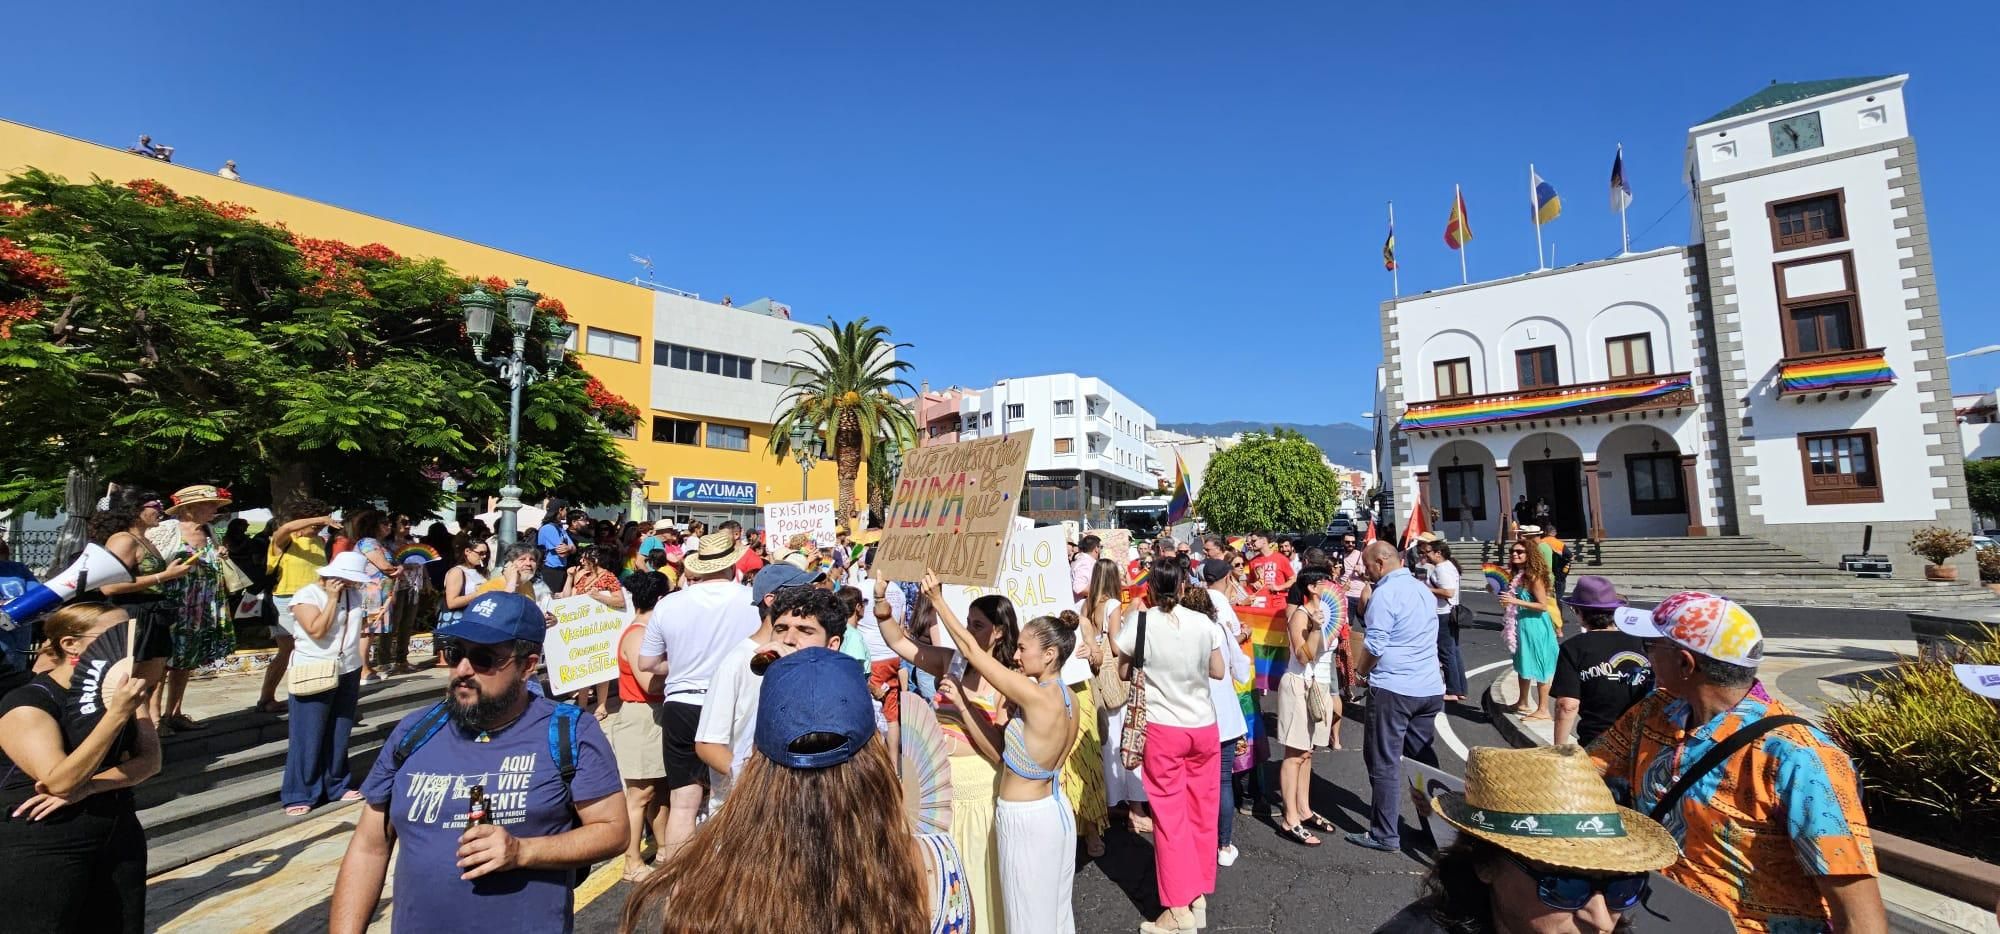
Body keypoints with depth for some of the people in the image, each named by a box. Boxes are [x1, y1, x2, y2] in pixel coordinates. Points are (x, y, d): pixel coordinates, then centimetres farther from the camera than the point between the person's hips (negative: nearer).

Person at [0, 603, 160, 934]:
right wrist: (117, 714, -31)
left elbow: (150, 762, -1)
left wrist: (87, 787, -18)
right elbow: (60, 782, -24)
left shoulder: (124, 692, 5)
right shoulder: (27, 703, -14)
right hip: (42, 851, -5)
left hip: (119, 838, 5)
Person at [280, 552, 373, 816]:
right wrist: (332, 598, -19)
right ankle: (299, 794, 11)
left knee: (339, 734, 12)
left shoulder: (353, 594, 7)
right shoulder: (306, 595, -11)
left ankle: (335, 786, 22)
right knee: (308, 736, 1)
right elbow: (317, 630, -22)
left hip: (348, 673, 6)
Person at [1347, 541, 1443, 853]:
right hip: (1430, 688, 8)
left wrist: (1361, 671, 2)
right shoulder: (1423, 590, 12)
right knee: (1424, 758, 18)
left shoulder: (1385, 593, -14)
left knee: (1384, 764, 1)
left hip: (1393, 689, -8)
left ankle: (1385, 835, 8)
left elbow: (1374, 644, -17)